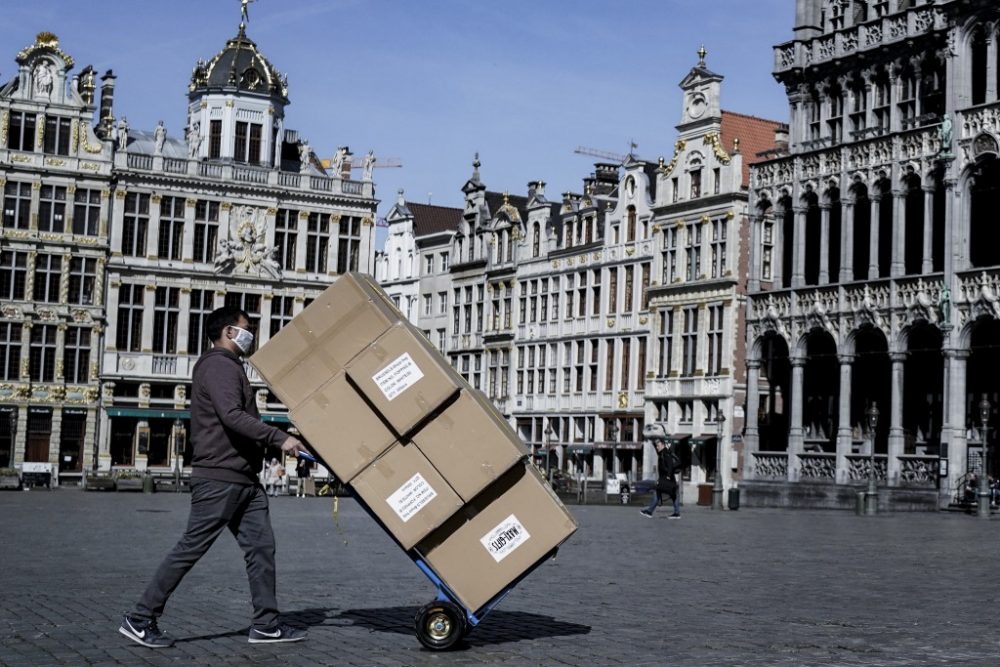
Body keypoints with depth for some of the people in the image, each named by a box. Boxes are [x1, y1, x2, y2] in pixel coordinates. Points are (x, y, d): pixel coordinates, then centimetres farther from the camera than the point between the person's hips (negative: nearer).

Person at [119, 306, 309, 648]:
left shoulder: (229, 367, 22)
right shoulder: (219, 366, -11)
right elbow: (232, 416, -25)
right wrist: (279, 437, -28)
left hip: (244, 478, 10)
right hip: (219, 478, -10)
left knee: (261, 546, 5)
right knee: (190, 548, -6)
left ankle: (266, 624, 7)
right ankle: (140, 619, 2)